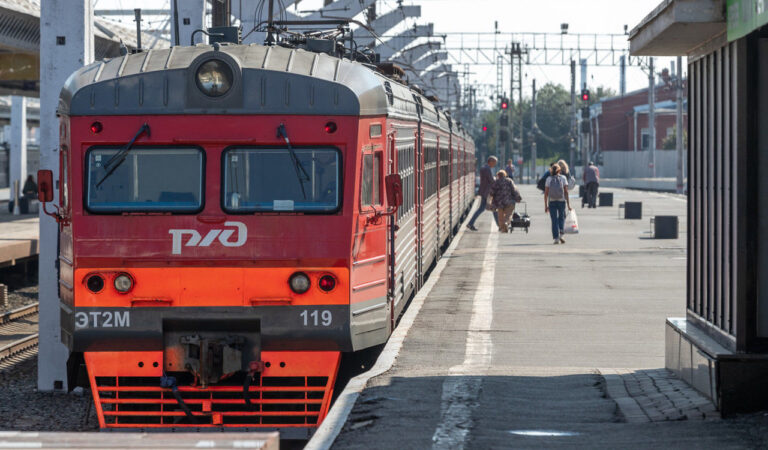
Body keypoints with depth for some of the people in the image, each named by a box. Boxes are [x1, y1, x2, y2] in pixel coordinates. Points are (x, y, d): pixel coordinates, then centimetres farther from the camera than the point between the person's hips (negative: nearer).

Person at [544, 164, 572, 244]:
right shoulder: (563, 178, 1)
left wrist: (546, 205, 6)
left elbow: (546, 193, 0)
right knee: (562, 218, 16)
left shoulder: (549, 179, 2)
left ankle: (556, 238, -1)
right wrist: (568, 204, 0)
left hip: (552, 202, 0)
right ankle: (562, 234, -2)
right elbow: (566, 192, -3)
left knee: (554, 220, 5)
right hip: (561, 201, 0)